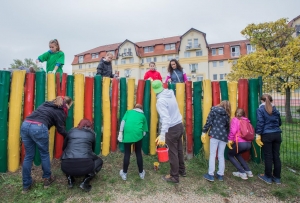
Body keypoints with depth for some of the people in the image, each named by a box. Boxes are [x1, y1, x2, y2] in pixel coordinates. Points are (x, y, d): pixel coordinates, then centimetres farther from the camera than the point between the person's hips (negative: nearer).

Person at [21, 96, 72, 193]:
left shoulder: (47, 104, 28)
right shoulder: (60, 111, 7)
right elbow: (61, 129, 6)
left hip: (25, 125, 7)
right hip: (39, 128, -6)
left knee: (28, 156, 16)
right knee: (44, 154, 14)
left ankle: (26, 185, 27)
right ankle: (47, 179, 27)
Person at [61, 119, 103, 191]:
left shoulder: (71, 131, 18)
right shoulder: (92, 133, 15)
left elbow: (63, 147, 30)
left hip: (67, 167, 3)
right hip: (85, 166, -3)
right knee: (99, 161, 27)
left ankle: (70, 180, 20)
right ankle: (85, 182, 10)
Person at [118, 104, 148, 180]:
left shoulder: (128, 112, 25)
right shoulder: (143, 115, 26)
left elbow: (123, 121, 8)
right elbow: (144, 131, 22)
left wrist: (120, 133, 5)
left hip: (127, 133, 0)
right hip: (138, 134, 0)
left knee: (127, 154, 13)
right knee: (138, 153, 17)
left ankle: (124, 173, 28)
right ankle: (141, 173, 31)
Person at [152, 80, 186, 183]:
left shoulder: (161, 101, -23)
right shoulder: (170, 93, 0)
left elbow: (166, 118, -34)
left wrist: (162, 135, -39)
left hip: (172, 129, -8)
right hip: (179, 125, 8)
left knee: (173, 153, 8)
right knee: (179, 150, 23)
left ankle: (174, 176, 25)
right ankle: (182, 170, 42)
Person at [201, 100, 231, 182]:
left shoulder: (214, 110, 4)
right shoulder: (227, 114, 13)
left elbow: (208, 122, -3)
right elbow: (228, 127, 12)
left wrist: (204, 132, -1)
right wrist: (227, 137, 20)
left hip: (215, 134, -3)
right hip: (224, 136, 4)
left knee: (212, 154, 1)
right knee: (221, 155, 12)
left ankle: (211, 175, 5)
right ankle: (220, 175, 18)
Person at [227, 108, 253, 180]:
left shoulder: (235, 119, 2)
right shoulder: (247, 120, 20)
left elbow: (233, 130, -13)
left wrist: (230, 139, -7)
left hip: (240, 143, -6)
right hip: (248, 143, 7)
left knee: (230, 155, 19)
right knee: (237, 154, 32)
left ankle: (242, 173, 10)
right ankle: (248, 171, 27)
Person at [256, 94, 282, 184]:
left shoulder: (260, 109, -5)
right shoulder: (275, 109, 11)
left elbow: (260, 123, -13)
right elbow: (279, 123, 20)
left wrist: (258, 135, -11)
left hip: (267, 135, -5)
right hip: (277, 134, 5)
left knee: (268, 157, 4)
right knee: (276, 156, 11)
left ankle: (268, 177, 16)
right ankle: (277, 177, 22)